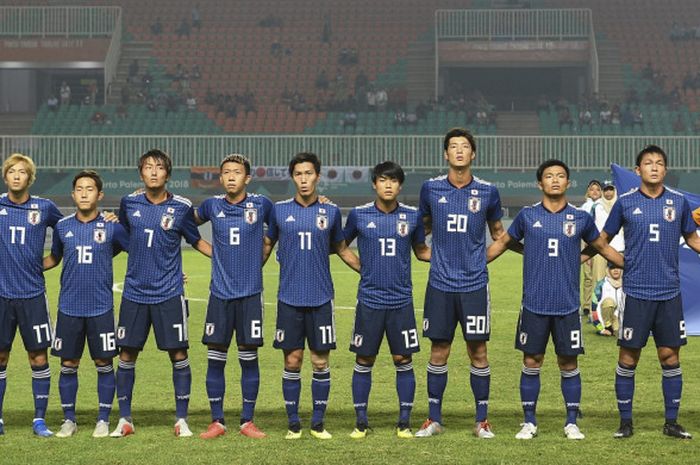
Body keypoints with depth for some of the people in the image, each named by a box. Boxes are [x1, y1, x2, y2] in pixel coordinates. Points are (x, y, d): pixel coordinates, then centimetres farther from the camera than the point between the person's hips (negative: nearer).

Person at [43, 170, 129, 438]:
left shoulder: (112, 227, -1)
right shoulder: (62, 227, 5)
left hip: (101, 308, -2)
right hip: (69, 307, 2)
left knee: (104, 364, 1)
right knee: (68, 365, 5)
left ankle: (103, 420, 12)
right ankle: (69, 420, 16)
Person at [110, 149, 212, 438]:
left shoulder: (181, 207, -2)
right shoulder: (129, 203, 3)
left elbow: (196, 241, 10)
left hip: (169, 294, -2)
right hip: (134, 292, 2)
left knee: (178, 354, -1)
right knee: (126, 355, 4)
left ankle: (182, 420, 10)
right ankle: (124, 420, 15)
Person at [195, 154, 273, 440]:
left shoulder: (261, 205, 0)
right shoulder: (212, 206, 5)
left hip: (250, 293, -1)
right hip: (220, 293, 1)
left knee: (249, 357, 2)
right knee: (215, 358, 1)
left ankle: (247, 421, 11)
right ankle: (217, 422, 9)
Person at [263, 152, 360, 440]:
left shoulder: (330, 212, 4)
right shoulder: (280, 210, 3)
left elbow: (342, 250, 16)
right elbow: (267, 245, 15)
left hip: (321, 298, 0)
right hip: (289, 298, 0)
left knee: (321, 361, 2)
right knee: (292, 361, 2)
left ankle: (318, 423, 11)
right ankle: (293, 423, 11)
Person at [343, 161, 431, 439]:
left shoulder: (412, 216, 3)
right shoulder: (358, 215, 0)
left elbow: (421, 251, 15)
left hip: (401, 300, 1)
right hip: (369, 299, -1)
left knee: (403, 360, 2)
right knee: (364, 361, 3)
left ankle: (404, 422, 11)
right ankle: (361, 422, 13)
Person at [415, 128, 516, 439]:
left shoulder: (487, 192, 1)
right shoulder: (431, 188, 2)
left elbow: (498, 232, 16)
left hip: (475, 283, -1)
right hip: (440, 283, 1)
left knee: (478, 351, 1)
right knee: (438, 352, 5)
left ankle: (482, 421, 11)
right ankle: (434, 419, 15)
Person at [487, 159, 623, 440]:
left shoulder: (580, 218, 3)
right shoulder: (527, 216, 2)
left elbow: (603, 247, 18)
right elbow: (503, 242, 16)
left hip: (567, 306, 0)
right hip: (534, 304, 0)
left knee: (569, 365, 4)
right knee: (531, 363, 4)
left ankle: (572, 423, 15)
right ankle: (529, 422, 14)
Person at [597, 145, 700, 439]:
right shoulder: (625, 203, 1)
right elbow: (603, 239, 10)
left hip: (669, 293, 2)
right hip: (636, 291, -1)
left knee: (670, 356, 4)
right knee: (628, 357, 1)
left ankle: (671, 422, 14)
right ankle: (625, 422, 12)